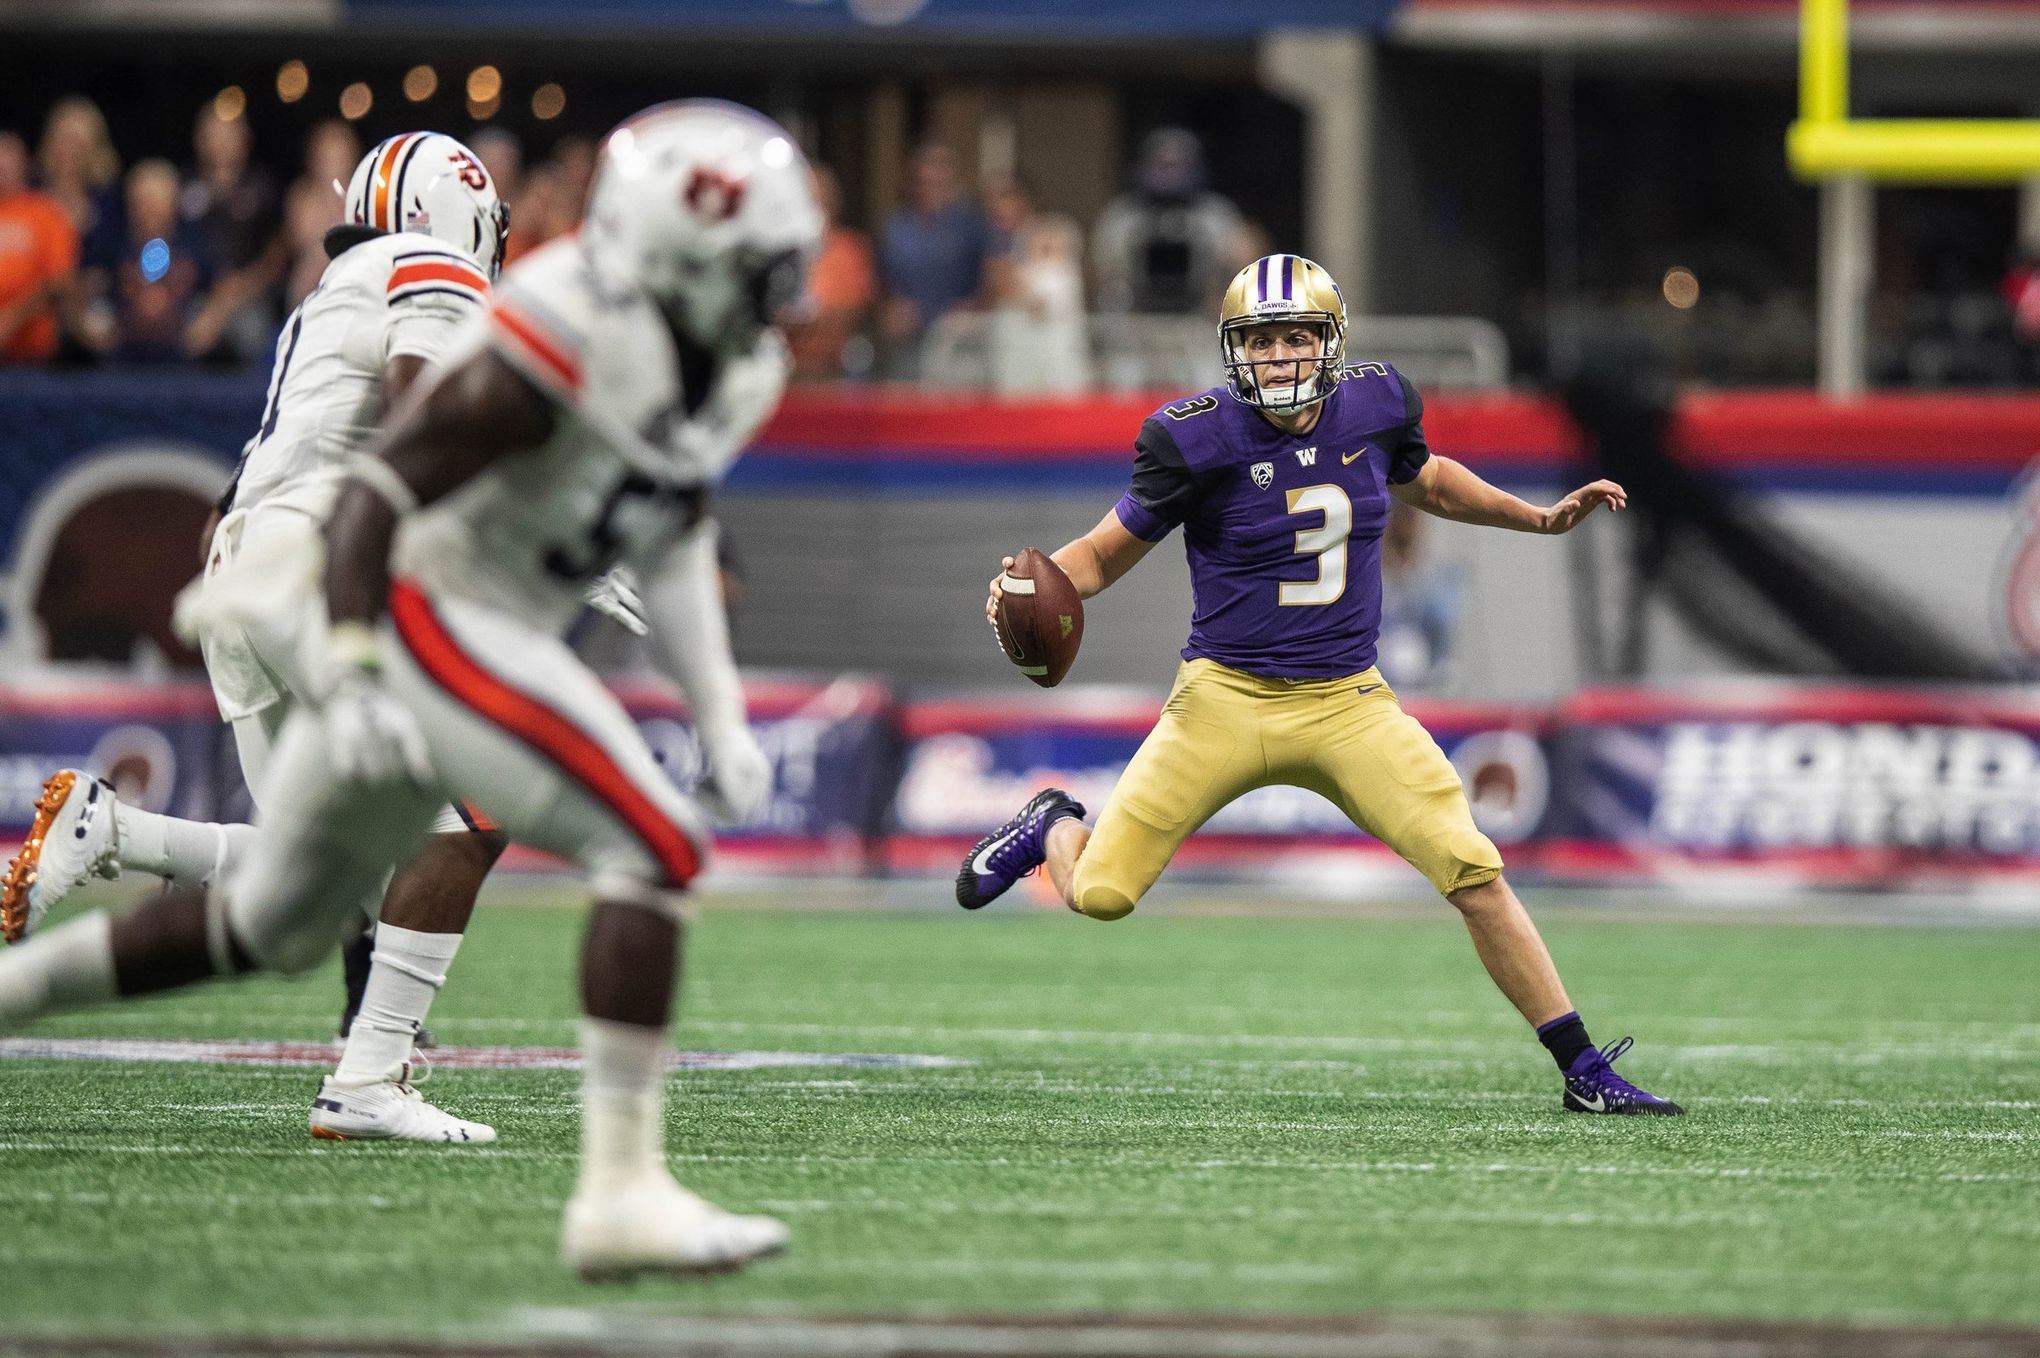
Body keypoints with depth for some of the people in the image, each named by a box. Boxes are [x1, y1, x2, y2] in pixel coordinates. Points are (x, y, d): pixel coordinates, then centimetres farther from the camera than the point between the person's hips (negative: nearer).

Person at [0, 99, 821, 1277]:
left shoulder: (732, 372, 6)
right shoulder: (571, 344, -22)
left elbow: (674, 540, 20)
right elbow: (379, 486, -21)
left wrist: (722, 716, 12)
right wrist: (353, 679, -27)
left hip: (490, 636, 10)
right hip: (418, 616, -10)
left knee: (272, 932, 19)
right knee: (656, 848, -18)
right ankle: (621, 1189, -19)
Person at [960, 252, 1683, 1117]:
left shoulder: (1373, 406, -1)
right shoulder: (1199, 439, -12)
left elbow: (1423, 481, 23)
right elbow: (1104, 553, -2)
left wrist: (1543, 519, 16)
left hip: (1348, 705, 2)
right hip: (1227, 700, -2)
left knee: (1475, 873, -12)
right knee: (1099, 896, -5)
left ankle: (1584, 1074, -3)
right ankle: (1053, 827, 34)